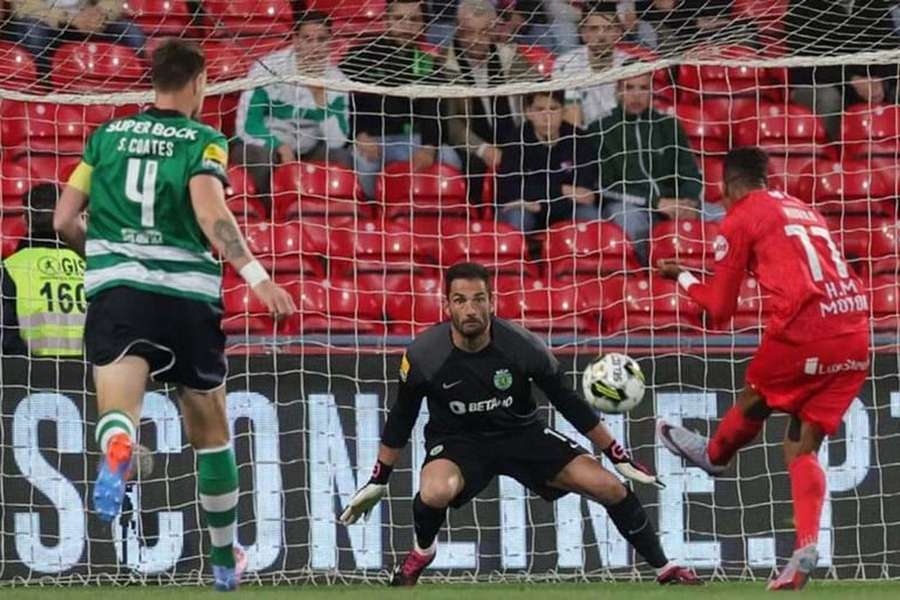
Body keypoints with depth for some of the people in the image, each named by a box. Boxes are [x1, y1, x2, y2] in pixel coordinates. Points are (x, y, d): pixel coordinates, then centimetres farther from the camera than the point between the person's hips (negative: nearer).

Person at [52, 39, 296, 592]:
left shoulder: (107, 136, 15)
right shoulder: (204, 140, 4)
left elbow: (65, 221, 16)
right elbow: (210, 213, -15)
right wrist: (255, 275, -22)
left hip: (115, 285, 1)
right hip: (189, 295, -1)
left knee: (118, 410, -21)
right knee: (211, 432, 19)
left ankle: (117, 451, -60)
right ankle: (225, 558, 31)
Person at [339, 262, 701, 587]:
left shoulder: (522, 347, -20)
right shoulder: (423, 356, -20)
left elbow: (571, 405, -6)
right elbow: (400, 419, -2)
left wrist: (620, 459, -2)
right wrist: (377, 483, 4)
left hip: (522, 433, 2)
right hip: (457, 440, -2)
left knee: (611, 489, -11)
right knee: (435, 492, -37)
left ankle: (664, 569, 12)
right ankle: (421, 552, -2)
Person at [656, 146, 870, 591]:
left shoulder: (739, 219, 6)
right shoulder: (803, 210, 24)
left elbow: (720, 309, 10)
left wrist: (683, 278, 26)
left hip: (804, 328, -6)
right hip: (855, 333, 6)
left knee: (756, 400, 24)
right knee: (802, 447, 9)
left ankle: (715, 454, 51)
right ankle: (806, 547, -6)